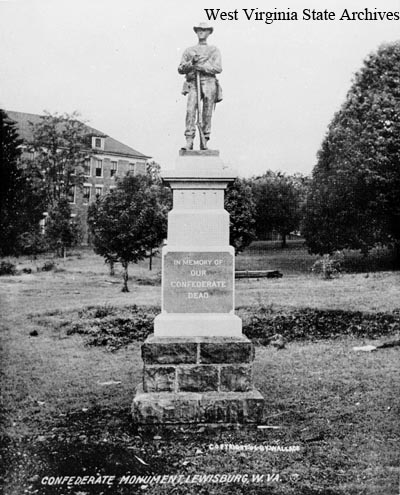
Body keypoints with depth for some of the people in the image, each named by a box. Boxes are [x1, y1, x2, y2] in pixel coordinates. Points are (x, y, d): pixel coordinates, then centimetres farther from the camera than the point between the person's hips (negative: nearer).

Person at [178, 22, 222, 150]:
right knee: (190, 111, -17)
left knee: (207, 114, -4)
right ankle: (189, 142, -21)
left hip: (209, 83, 0)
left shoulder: (214, 50, 16)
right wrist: (191, 62, -6)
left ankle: (204, 142, 0)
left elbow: (218, 68, 1)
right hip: (193, 84, 0)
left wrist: (202, 67, -12)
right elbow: (180, 69, 13)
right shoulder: (188, 51, 20)